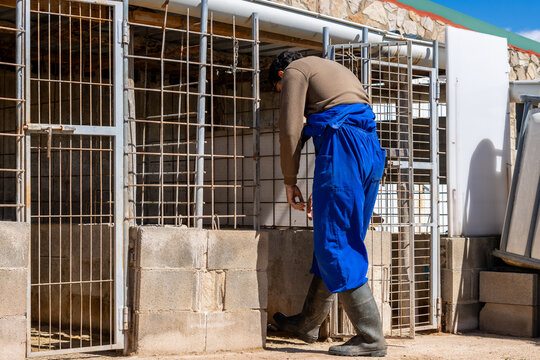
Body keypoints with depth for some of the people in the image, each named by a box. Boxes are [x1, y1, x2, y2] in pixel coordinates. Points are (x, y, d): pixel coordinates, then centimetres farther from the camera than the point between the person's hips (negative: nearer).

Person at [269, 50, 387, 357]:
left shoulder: (295, 70, 10)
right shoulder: (336, 70, 34)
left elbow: (291, 131, -1)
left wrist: (290, 182, 8)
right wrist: (322, 189, 29)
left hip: (342, 145, -9)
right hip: (372, 150, 9)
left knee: (334, 245, -6)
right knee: (336, 240, 15)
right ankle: (308, 323, 26)